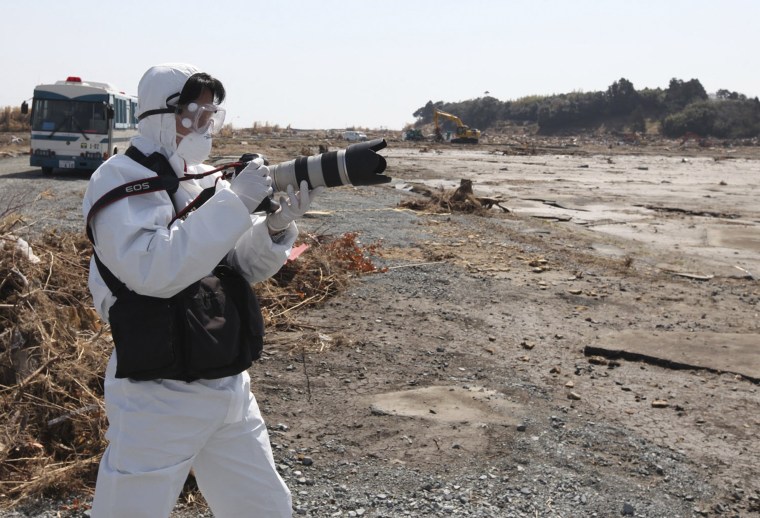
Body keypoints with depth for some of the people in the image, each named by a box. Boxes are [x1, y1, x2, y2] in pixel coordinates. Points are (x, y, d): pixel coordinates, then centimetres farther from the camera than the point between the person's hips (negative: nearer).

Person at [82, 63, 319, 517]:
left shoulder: (206, 178, 7)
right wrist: (234, 202, -25)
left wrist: (277, 223, -12)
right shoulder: (119, 181, -11)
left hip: (230, 389, 7)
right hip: (158, 399, -6)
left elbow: (244, 266, 7)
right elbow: (153, 270, -26)